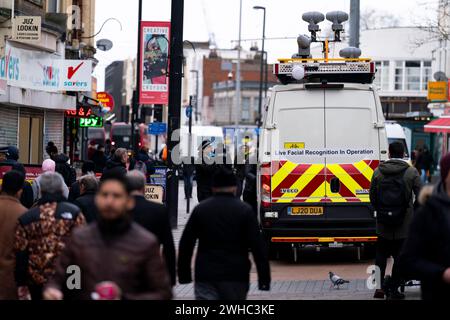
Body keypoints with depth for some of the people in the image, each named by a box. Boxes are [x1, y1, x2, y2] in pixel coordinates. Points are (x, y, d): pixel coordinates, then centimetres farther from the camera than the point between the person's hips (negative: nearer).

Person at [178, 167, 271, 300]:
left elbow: (186, 244, 7)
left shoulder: (200, 209, 4)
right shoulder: (244, 211, -3)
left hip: (205, 277, 0)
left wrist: (184, 274, 15)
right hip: (236, 277, 0)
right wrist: (264, 278, -5)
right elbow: (257, 246, -7)